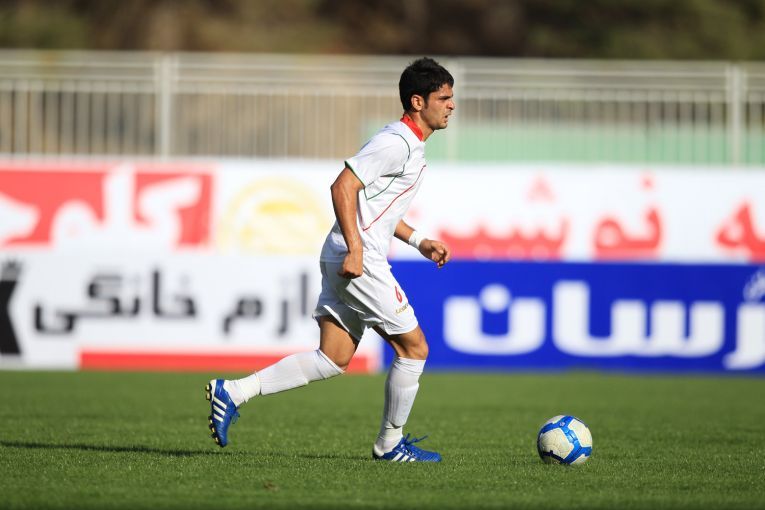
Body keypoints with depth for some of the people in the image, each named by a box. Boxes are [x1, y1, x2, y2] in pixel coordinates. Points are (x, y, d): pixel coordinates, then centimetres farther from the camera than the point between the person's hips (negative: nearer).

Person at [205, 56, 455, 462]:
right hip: (358, 261, -10)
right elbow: (343, 187, -21)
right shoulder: (397, 143, -13)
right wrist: (355, 249, -26)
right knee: (413, 348, 0)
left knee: (332, 359, 6)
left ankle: (233, 392, 1)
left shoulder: (410, 145, 19)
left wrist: (418, 241, 24)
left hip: (346, 261, 10)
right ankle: (390, 444, 11)